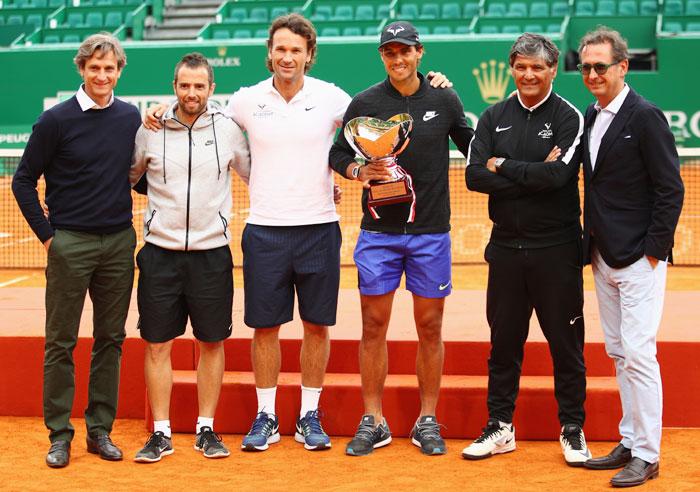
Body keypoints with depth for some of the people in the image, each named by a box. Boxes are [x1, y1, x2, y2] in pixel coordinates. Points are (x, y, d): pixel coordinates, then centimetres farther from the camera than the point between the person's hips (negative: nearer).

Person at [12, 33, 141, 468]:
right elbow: (24, 180, 0)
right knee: (61, 343, 1)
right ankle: (59, 434, 9)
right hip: (70, 243, -4)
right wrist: (47, 234, -3)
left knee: (111, 339, 8)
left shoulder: (132, 118, 7)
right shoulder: (56, 120, -5)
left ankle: (101, 430, 18)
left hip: (119, 243, 4)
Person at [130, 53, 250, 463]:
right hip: (161, 251, 0)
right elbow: (126, 179, 12)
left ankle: (207, 429, 17)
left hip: (211, 252, 0)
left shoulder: (229, 130, 1)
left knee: (212, 343, 6)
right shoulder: (150, 130, 0)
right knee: (157, 344, 2)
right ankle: (161, 434, 11)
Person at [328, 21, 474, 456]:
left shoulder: (444, 100, 2)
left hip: (432, 232, 0)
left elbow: (473, 147, 15)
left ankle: (427, 421, 15)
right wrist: (360, 171, -11)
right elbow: (338, 154, 7)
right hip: (378, 232, 0)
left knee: (430, 327, 5)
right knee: (374, 326, 2)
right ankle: (374, 421, 12)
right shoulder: (365, 103, 1)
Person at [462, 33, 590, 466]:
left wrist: (503, 166, -10)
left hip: (556, 249, -3)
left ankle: (573, 431, 15)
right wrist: (532, 176, -14)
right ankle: (500, 428, 21)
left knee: (566, 343, 4)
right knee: (504, 343, 10)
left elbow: (557, 175, -19)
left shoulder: (569, 118, -4)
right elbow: (474, 175, -5)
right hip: (506, 247, 4)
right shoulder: (494, 118, 7)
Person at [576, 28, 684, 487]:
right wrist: (592, 243, 10)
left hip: (639, 259, -8)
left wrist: (654, 252, -14)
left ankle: (647, 456, 0)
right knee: (619, 353, 13)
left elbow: (671, 188, -12)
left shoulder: (645, 116, -11)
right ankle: (629, 443, 22)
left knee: (638, 354, -8)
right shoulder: (591, 116, 11)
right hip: (604, 257, 8)